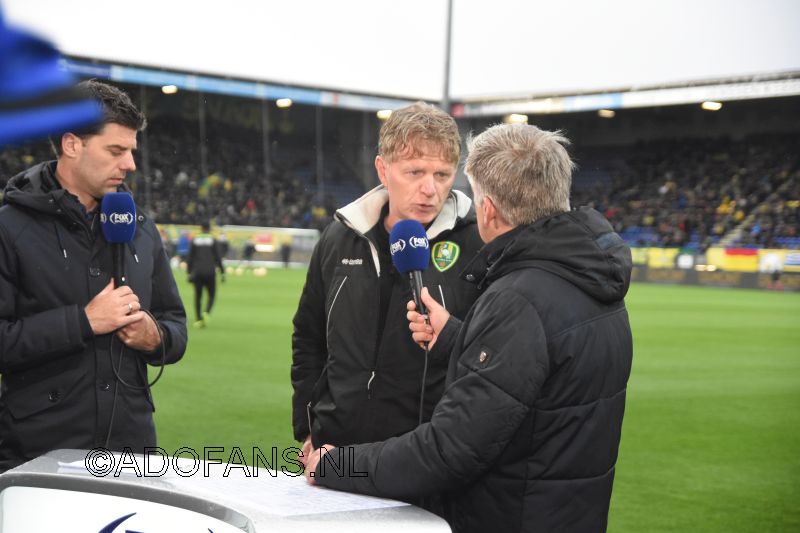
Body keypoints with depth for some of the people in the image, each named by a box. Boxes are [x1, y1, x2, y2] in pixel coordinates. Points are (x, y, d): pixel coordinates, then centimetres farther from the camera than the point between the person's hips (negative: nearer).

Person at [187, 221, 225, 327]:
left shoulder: (194, 240, 6)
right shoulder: (213, 240, 1)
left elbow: (190, 258, 4)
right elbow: (218, 258, -1)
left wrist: (189, 273, 7)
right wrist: (222, 272, 3)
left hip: (197, 272, 2)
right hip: (210, 272, -2)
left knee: (198, 296, 9)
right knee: (211, 295, 6)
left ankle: (198, 319, 1)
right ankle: (207, 313, -19)